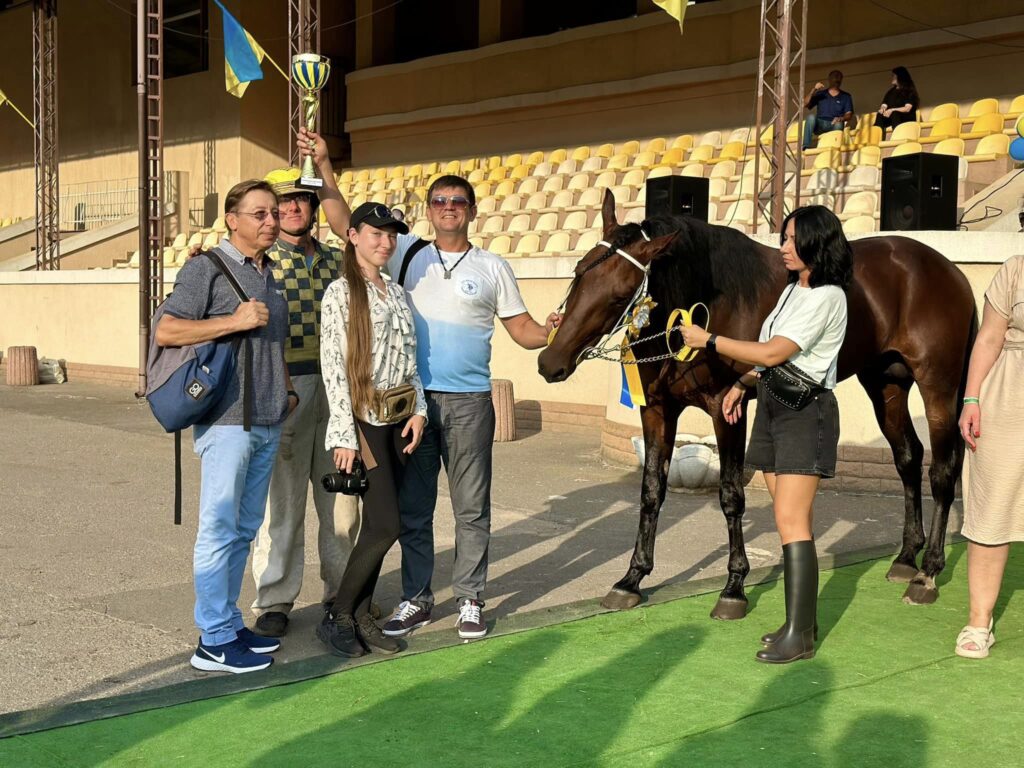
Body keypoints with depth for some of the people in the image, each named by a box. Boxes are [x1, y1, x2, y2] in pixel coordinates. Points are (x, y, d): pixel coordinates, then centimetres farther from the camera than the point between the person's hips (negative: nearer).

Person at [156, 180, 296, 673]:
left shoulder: (269, 272, 18)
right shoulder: (207, 268, -5)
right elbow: (166, 331, -12)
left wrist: (285, 388, 16)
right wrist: (234, 321, -17)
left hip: (268, 424, 8)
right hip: (226, 421, -8)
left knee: (244, 529, 12)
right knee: (220, 529, -4)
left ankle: (229, 625, 21)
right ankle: (214, 642, 3)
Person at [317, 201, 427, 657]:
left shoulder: (396, 293, 14)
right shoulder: (341, 293, -7)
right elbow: (333, 367, -11)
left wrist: (419, 410, 4)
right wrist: (344, 436, -15)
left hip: (398, 421, 7)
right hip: (364, 420, -7)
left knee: (377, 524, 8)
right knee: (386, 524, -9)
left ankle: (361, 614, 18)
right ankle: (337, 616, 5)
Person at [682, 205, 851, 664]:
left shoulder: (825, 297, -15)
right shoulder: (794, 290, 15)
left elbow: (773, 352, -22)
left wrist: (708, 341, -16)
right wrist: (742, 385, 13)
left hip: (805, 411, -9)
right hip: (772, 407, 9)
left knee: (791, 521, -12)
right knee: (793, 521, 11)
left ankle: (799, 635, -9)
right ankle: (802, 620, 18)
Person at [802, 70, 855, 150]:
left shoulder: (846, 97, 15)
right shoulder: (820, 94, 18)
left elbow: (849, 115, 2)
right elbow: (805, 105, 5)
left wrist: (841, 118, -22)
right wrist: (813, 90, -6)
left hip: (834, 125, -1)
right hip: (819, 125, 1)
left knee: (839, 124, -35)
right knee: (811, 117, -30)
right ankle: (806, 147, -39)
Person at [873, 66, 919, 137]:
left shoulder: (909, 91, 4)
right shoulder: (890, 92, 21)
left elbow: (907, 109, -9)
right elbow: (884, 105, 12)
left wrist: (892, 110, -23)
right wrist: (882, 109, -14)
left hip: (907, 118, -4)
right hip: (891, 117, 4)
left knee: (894, 114, -38)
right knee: (880, 115, -29)